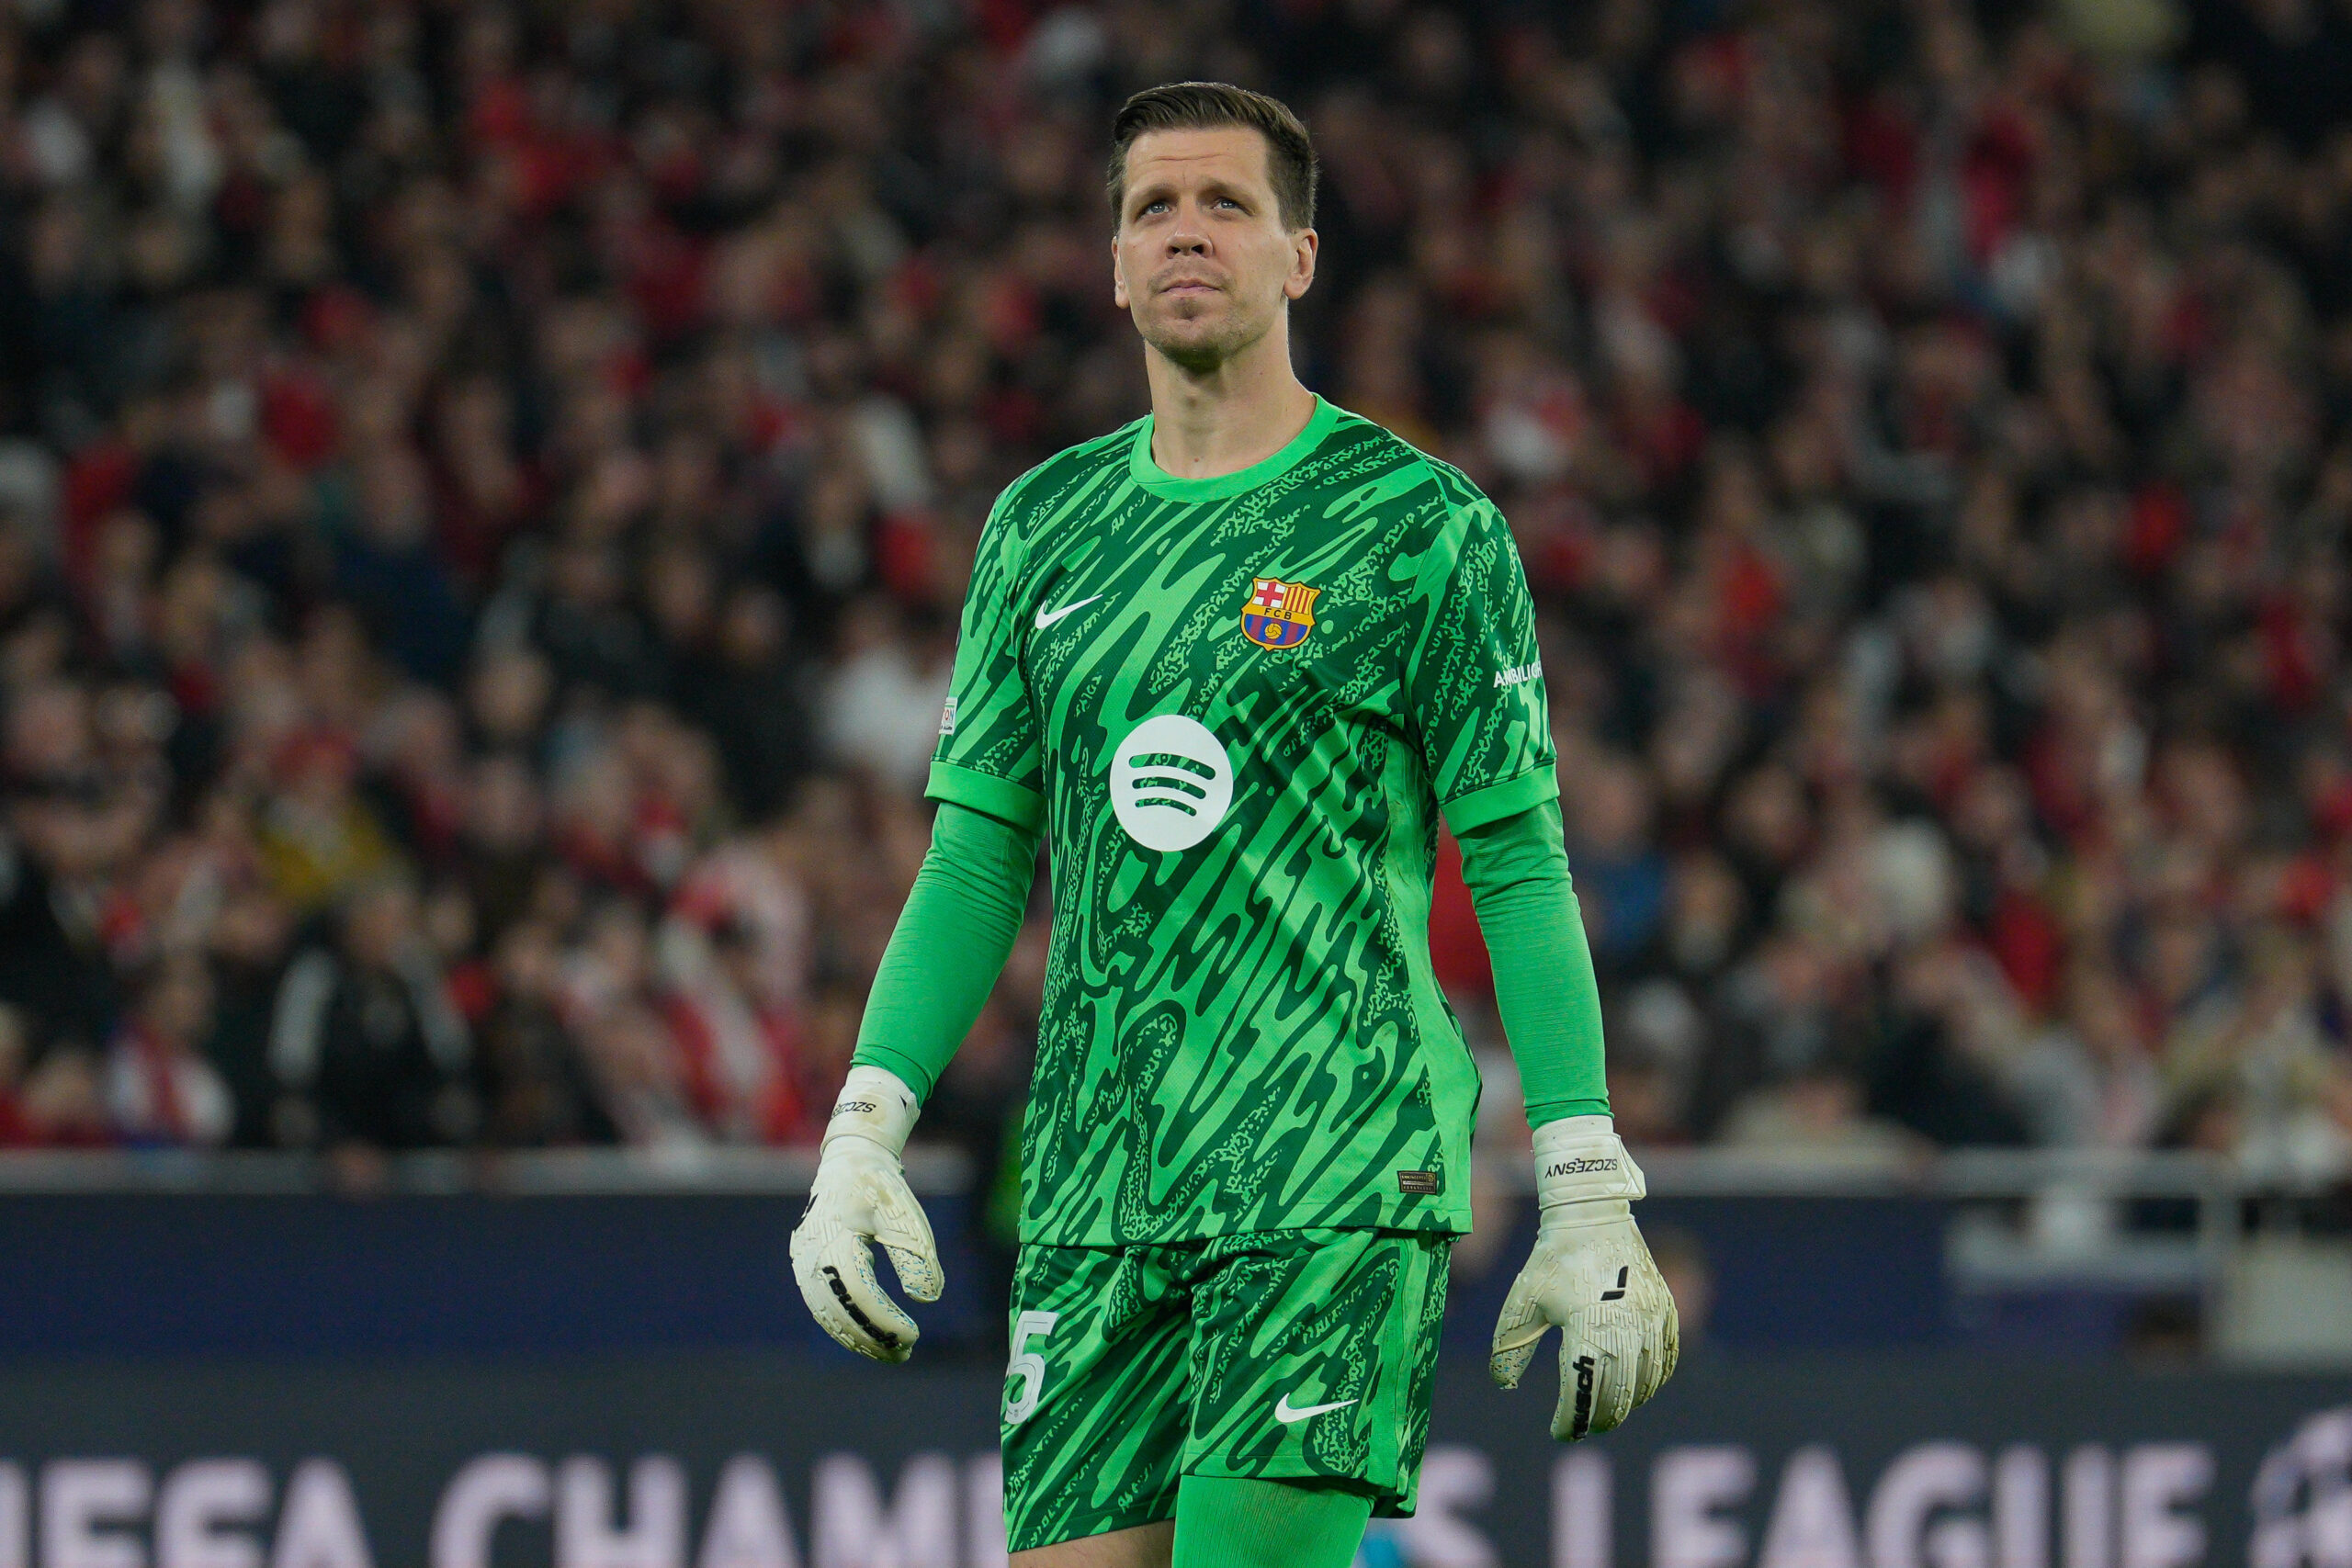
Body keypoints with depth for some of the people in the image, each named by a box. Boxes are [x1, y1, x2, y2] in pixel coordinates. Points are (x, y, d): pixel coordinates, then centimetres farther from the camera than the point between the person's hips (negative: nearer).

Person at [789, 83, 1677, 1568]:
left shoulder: (1424, 524, 1)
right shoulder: (1045, 527, 14)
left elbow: (1521, 868, -1)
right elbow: (977, 858, 16)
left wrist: (1589, 1200, -6)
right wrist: (861, 1136, 5)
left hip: (1339, 1168, -5)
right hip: (1094, 1181, 5)